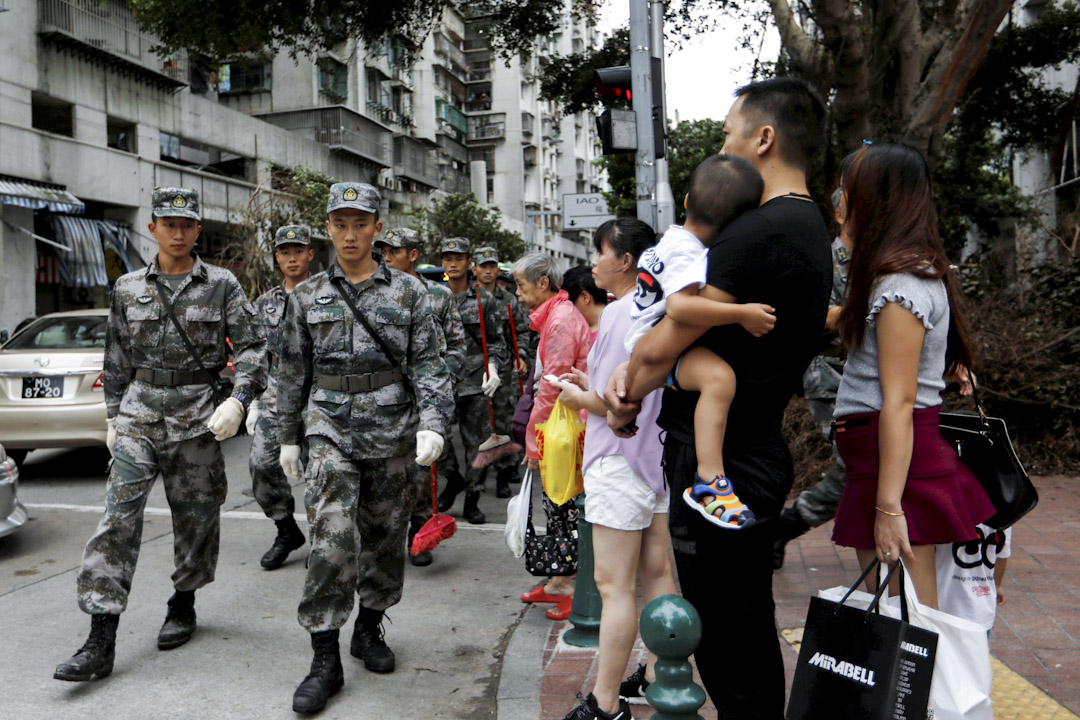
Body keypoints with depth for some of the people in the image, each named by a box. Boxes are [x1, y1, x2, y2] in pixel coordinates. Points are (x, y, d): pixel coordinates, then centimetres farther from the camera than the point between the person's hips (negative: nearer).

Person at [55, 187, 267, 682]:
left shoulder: (221, 285, 0)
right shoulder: (128, 288, 8)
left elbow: (252, 345, -3)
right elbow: (117, 358, 14)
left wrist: (238, 400, -15)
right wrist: (114, 414, 13)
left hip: (198, 413, -1)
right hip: (140, 411, 2)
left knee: (196, 514, 8)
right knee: (119, 515, -7)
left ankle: (183, 605, 31)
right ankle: (100, 642, -6)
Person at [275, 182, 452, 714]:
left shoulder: (407, 292, 2)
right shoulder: (308, 295, 7)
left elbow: (427, 364, -1)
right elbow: (292, 371, 11)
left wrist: (431, 424, -15)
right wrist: (288, 437, 11)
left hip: (392, 435, 1)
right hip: (330, 432, 0)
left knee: (385, 539, 11)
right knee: (330, 541, -10)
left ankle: (369, 630, 32)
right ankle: (325, 660, 1)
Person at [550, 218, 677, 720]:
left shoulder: (620, 313, -17)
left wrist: (575, 396, -3)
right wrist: (591, 384, 15)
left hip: (620, 464, -9)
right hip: (658, 455, 10)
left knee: (614, 585, -2)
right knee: (657, 575, 15)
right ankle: (657, 675, 27)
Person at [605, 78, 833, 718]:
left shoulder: (760, 233, -20)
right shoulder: (807, 228, 14)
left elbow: (661, 345, -19)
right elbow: (694, 331, 15)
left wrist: (624, 400, 1)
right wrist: (632, 375, 0)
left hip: (719, 468, -10)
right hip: (756, 456, 10)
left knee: (727, 646, 3)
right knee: (748, 633, 22)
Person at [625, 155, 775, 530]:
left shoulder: (674, 239, 9)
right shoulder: (689, 254, -22)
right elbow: (679, 305, -38)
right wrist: (741, 313, -34)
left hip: (645, 345, 11)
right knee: (719, 376, -35)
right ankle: (708, 479, -38)